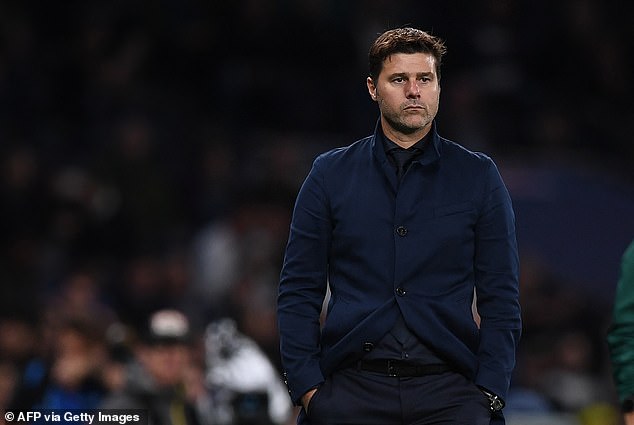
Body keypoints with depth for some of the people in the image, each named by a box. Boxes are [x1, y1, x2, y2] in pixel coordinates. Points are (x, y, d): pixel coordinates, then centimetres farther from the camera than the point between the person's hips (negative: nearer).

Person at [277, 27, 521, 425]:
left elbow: (501, 299, 8)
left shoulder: (479, 176, 10)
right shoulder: (331, 174, 11)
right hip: (352, 389, 0)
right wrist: (307, 385, -2)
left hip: (449, 391, 0)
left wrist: (489, 393, -3)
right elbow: (299, 292, 9)